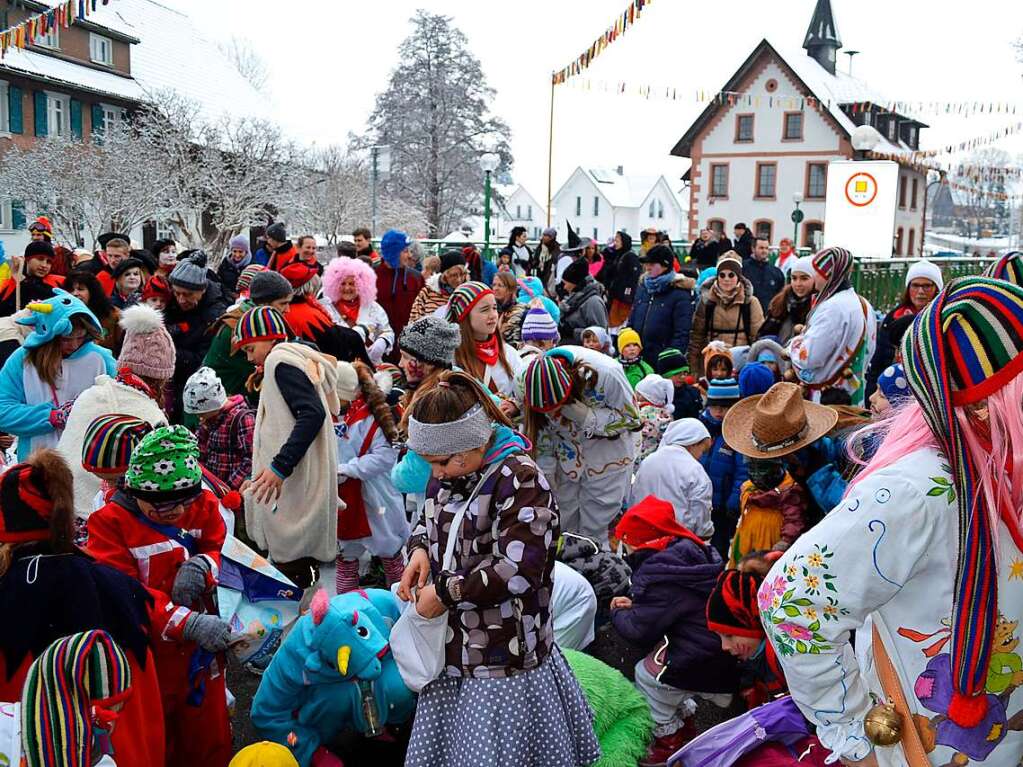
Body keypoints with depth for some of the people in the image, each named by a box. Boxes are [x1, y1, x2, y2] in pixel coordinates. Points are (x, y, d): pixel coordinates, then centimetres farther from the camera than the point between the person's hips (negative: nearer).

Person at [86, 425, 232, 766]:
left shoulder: (204, 504, -4)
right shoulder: (110, 523, -16)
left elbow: (222, 550, 5)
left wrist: (203, 566, -20)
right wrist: (189, 623, -31)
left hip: (202, 649, 3)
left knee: (210, 740, 18)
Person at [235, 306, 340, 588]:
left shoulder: (280, 359, -8)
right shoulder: (302, 360, 22)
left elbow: (313, 414, -22)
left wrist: (279, 466, -24)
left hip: (294, 487, -10)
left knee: (289, 560, -7)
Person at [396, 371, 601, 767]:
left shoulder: (521, 481, -20)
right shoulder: (447, 474, 5)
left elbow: (518, 572, -25)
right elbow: (429, 521, 23)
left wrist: (446, 592, -18)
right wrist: (420, 548, 0)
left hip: (505, 661, -8)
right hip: (453, 648, 8)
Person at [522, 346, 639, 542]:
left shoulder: (606, 373, -35)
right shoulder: (533, 383, -24)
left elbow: (631, 418, -19)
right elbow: (540, 434, -7)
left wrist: (588, 417, -34)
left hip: (606, 450, -3)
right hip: (567, 454, 3)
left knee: (594, 527, 1)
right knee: (563, 522, 8)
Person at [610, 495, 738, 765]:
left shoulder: (658, 571, -19)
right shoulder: (689, 552, 9)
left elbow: (639, 630, -14)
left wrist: (617, 614, 6)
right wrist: (634, 606, 12)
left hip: (706, 668, -9)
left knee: (645, 674, 3)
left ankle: (668, 737, 19)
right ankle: (684, 722, 30)